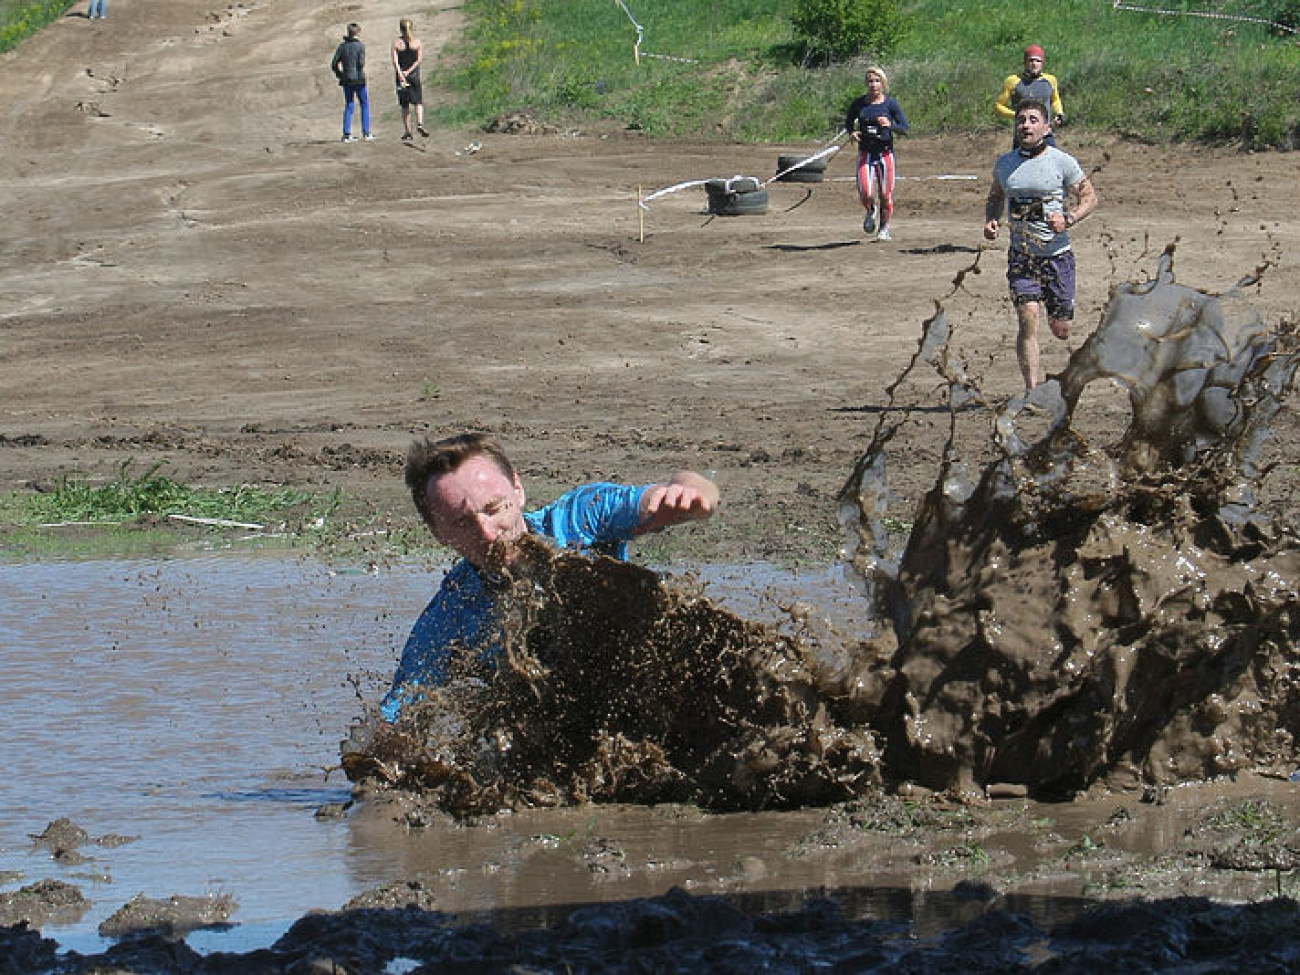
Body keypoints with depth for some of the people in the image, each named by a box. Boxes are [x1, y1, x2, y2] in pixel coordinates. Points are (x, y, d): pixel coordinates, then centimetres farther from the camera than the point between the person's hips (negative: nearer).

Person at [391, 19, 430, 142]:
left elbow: (395, 61, -13)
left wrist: (401, 75, -19)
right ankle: (420, 124, -17)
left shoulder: (396, 43, -3)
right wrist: (409, 71, -10)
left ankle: (407, 132, 7)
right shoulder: (417, 42, -1)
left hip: (401, 76, 0)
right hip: (414, 75, 0)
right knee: (418, 102, 7)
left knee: (405, 106, 7)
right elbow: (419, 59, -7)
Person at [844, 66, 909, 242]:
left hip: (885, 153, -1)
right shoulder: (859, 103, 2)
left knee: (885, 194, 2)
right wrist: (852, 133, -6)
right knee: (865, 193, -14)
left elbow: (904, 127, -2)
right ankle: (870, 212, 21)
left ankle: (884, 227, 25)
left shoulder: (890, 103, -2)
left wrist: (890, 125, -21)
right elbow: (848, 122, 16)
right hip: (865, 153, 1)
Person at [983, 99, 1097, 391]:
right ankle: (1033, 389, -15)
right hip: (1021, 255, 1)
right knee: (1028, 318, -17)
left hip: (1057, 253, -1)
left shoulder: (1062, 162, -3)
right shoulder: (1004, 164, 7)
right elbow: (995, 197, 23)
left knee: (1061, 329, 6)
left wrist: (1068, 219, -16)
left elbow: (1089, 197, 3)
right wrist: (990, 221, 2)